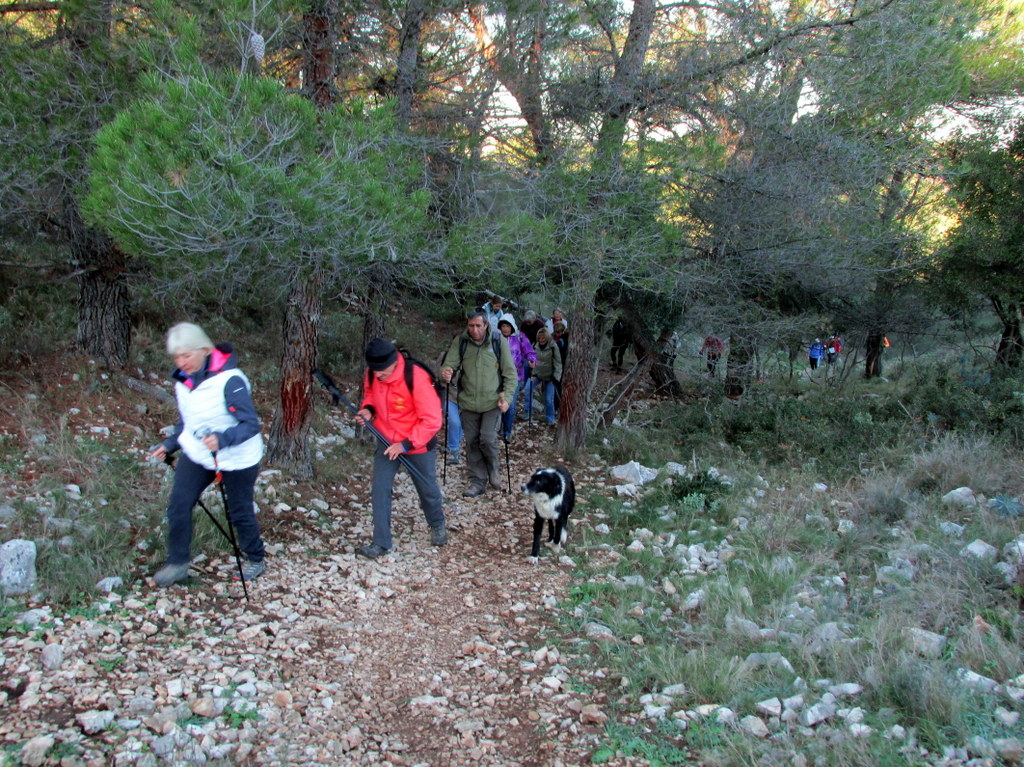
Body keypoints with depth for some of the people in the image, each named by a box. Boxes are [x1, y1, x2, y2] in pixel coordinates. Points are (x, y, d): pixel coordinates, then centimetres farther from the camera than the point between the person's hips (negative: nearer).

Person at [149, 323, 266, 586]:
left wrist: (222, 439, -40)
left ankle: (255, 559, 32)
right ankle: (177, 563, 15)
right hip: (196, 454, 6)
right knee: (178, 505, -3)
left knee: (239, 512, 8)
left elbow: (251, 424, -26)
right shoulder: (182, 381, 0)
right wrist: (170, 445, 3)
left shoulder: (229, 380, -25)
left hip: (236, 459, -6)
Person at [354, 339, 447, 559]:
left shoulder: (416, 378, -30)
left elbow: (432, 421, -26)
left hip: (418, 444, -4)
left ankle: (437, 525, 44)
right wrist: (368, 409, -11)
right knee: (380, 489, -5)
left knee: (427, 488, 14)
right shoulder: (372, 375, -12)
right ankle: (381, 543, 6)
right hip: (387, 441, 4)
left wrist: (405, 445, -27)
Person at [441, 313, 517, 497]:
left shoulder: (499, 341, -7)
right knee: (472, 442, 7)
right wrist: (445, 374, -29)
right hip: (468, 402, 3)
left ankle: (494, 468, 18)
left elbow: (510, 373, -2)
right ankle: (478, 482, 22)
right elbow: (449, 365, -5)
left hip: (492, 402, -2)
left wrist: (506, 397, -11)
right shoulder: (460, 341, -3)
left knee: (488, 439, -13)